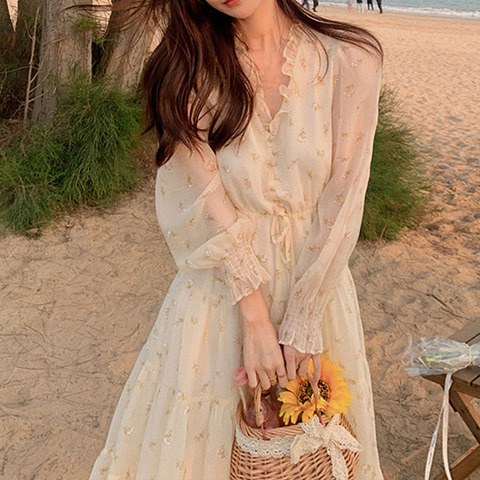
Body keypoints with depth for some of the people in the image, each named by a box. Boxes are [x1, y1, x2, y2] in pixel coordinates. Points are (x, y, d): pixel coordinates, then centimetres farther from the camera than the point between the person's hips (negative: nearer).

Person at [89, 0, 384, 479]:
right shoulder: (190, 66, -7)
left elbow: (342, 201, -12)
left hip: (315, 282, 0)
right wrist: (256, 318, -15)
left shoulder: (349, 58, -11)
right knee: (196, 432, 15)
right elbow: (210, 202, -12)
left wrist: (301, 323, -12)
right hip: (223, 283, 0)